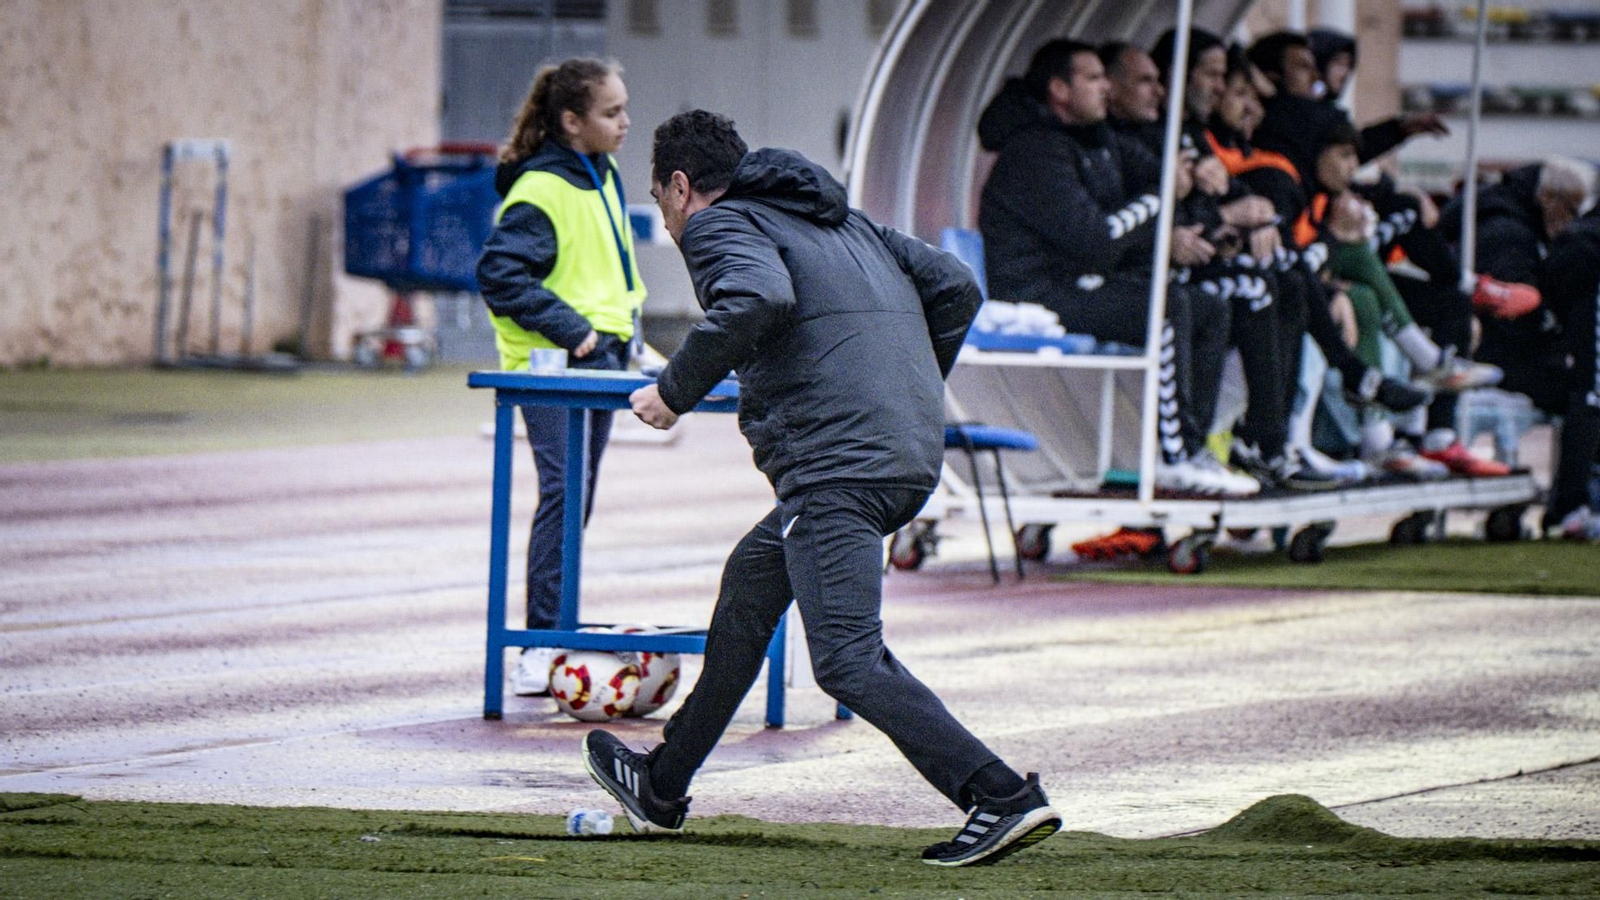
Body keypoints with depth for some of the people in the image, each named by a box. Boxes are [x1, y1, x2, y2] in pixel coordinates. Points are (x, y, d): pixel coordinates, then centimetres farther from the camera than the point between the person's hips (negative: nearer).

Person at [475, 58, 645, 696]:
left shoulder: (603, 177, 12)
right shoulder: (539, 191, -16)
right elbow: (500, 273, -21)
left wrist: (620, 323, 16)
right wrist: (570, 329, -21)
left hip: (600, 355, 9)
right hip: (554, 362, -9)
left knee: (577, 499, 12)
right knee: (564, 493, -18)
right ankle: (540, 650, -20)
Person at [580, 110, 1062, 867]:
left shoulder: (720, 225, 2)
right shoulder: (845, 223, 28)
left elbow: (759, 298, -21)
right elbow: (954, 285, 23)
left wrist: (675, 391, -12)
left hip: (836, 464, -10)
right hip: (913, 459, 10)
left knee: (849, 661, -13)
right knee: (750, 580, 26)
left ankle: (1004, 798, -26)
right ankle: (661, 789, 39)